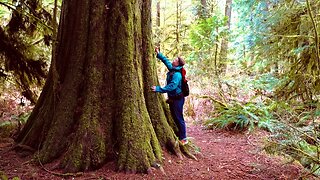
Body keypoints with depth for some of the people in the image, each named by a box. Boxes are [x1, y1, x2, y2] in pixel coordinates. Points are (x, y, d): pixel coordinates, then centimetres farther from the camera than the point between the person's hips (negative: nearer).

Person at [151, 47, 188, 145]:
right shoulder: (172, 69, 4)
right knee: (174, 118, 18)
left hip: (177, 99, -10)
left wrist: (158, 89, -35)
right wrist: (158, 54, 20)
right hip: (172, 98, 10)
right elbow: (166, 61, 20)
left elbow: (171, 86, -33)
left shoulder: (177, 75, -23)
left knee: (179, 118, -3)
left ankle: (183, 139, 5)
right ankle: (178, 135, 31)